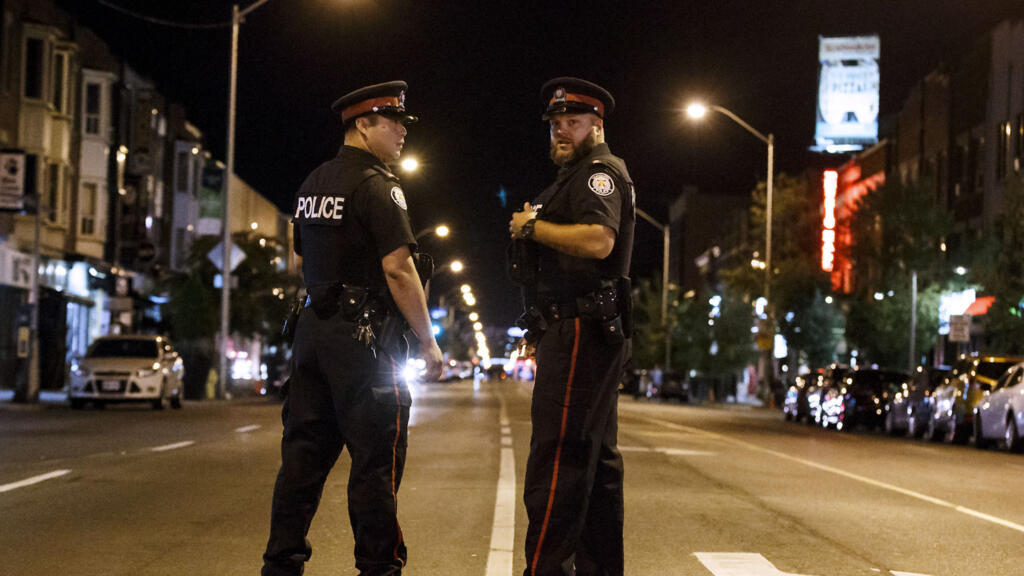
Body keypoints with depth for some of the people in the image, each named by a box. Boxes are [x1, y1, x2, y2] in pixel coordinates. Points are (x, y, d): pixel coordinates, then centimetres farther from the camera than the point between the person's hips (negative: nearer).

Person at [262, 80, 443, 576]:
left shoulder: (313, 183, 15)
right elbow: (398, 268, -17)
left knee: (304, 453, 9)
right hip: (364, 332, -8)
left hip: (314, 327, 8)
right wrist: (429, 343, -12)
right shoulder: (376, 184, -11)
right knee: (377, 460, -2)